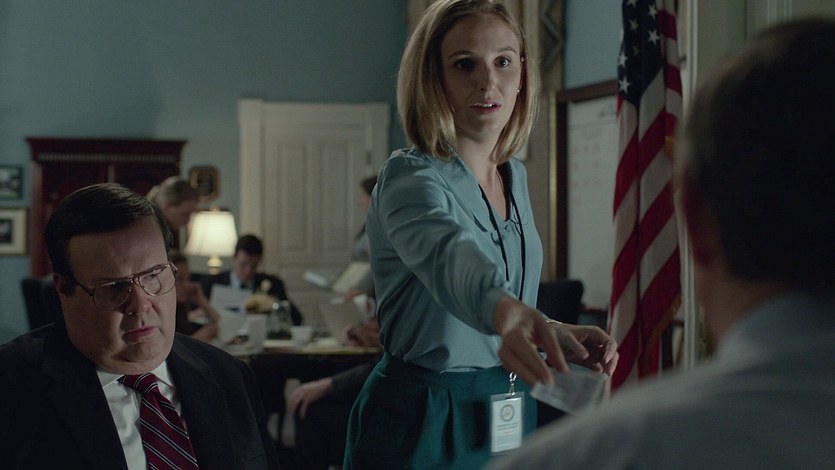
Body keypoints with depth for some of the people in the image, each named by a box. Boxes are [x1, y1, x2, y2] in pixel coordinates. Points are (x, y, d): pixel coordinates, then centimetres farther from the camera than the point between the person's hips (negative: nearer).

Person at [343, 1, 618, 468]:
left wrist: (563, 334, -1)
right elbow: (449, 255, -42)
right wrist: (508, 311, -62)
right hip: (422, 428, -7)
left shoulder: (516, 178, 6)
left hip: (510, 416, 7)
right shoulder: (409, 178, -18)